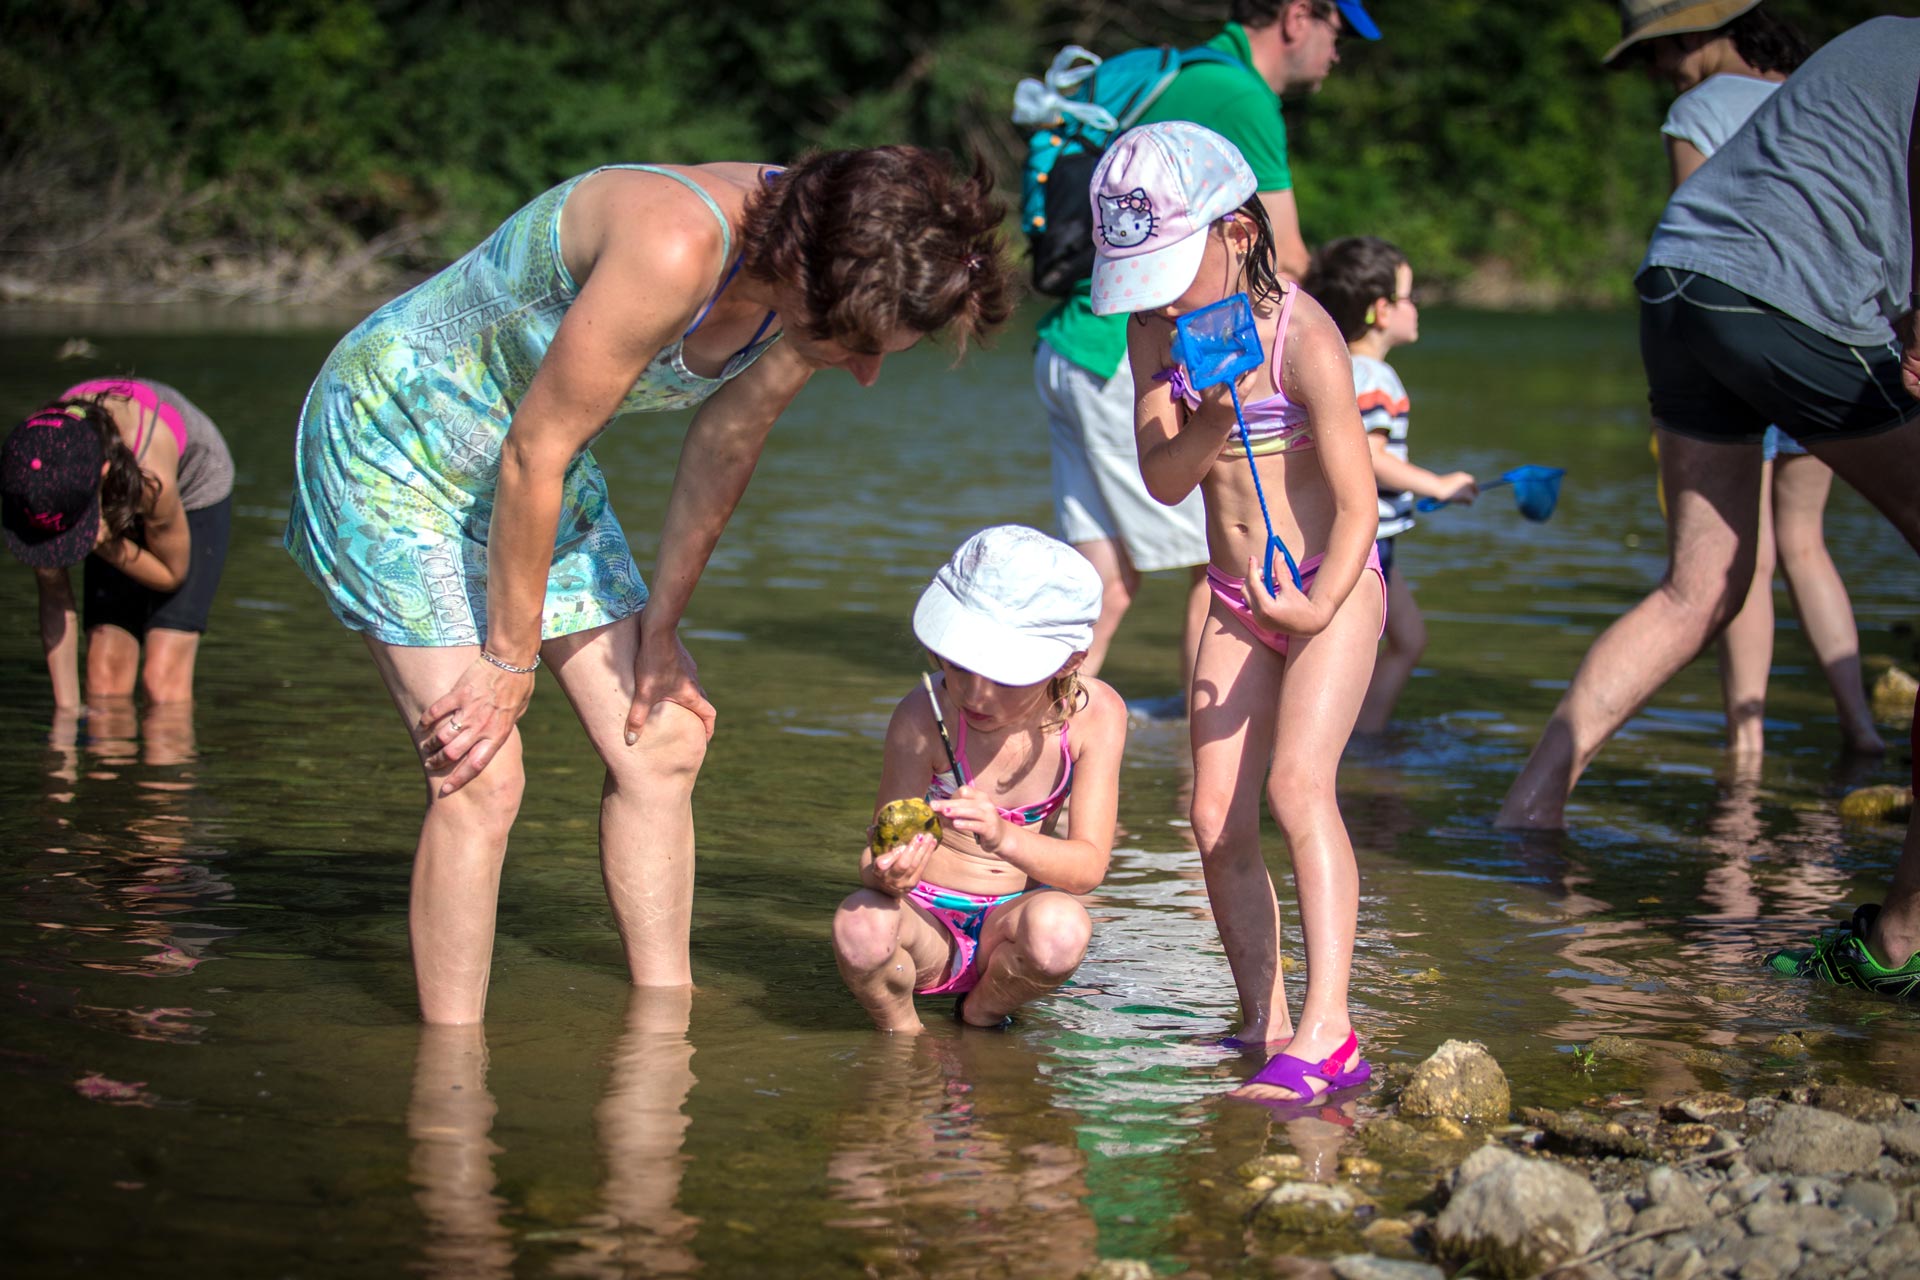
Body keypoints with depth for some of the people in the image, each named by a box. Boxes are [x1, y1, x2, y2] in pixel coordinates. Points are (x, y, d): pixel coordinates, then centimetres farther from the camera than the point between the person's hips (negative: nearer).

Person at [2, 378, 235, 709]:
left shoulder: (152, 475, -43)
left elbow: (171, 572, -21)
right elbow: (53, 594, -21)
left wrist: (102, 544, -38)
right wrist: (66, 709, -20)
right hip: (120, 507, 4)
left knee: (163, 675, -17)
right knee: (105, 670, -9)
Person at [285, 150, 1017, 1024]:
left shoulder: (817, 263, -14)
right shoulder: (677, 248, -37)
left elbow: (728, 439, 2)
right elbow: (534, 452, -28)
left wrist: (660, 625, 7)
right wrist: (510, 658, -17)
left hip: (532, 463, 8)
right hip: (393, 440, -8)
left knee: (663, 741, 4)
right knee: (482, 775, -14)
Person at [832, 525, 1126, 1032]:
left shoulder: (1095, 714, -14)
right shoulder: (924, 717, -19)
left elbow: (1088, 865, -18)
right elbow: (879, 853, -12)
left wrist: (1004, 838, -40)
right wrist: (888, 872, -39)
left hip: (1012, 917, 2)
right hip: (926, 919, -1)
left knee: (1062, 927, -35)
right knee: (860, 925, -37)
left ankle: (980, 1014, -2)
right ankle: (900, 1033, -3)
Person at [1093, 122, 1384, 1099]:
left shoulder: (1304, 339, -20)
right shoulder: (1155, 331, -3)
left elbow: (1357, 501, -19)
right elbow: (1162, 478, -9)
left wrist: (1319, 606, -30)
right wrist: (1214, 422, -28)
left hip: (1332, 587, -6)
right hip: (1235, 599, 6)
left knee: (1299, 784, -23)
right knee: (1216, 819, 0)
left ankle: (1326, 1031, -27)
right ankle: (1262, 1025, 12)